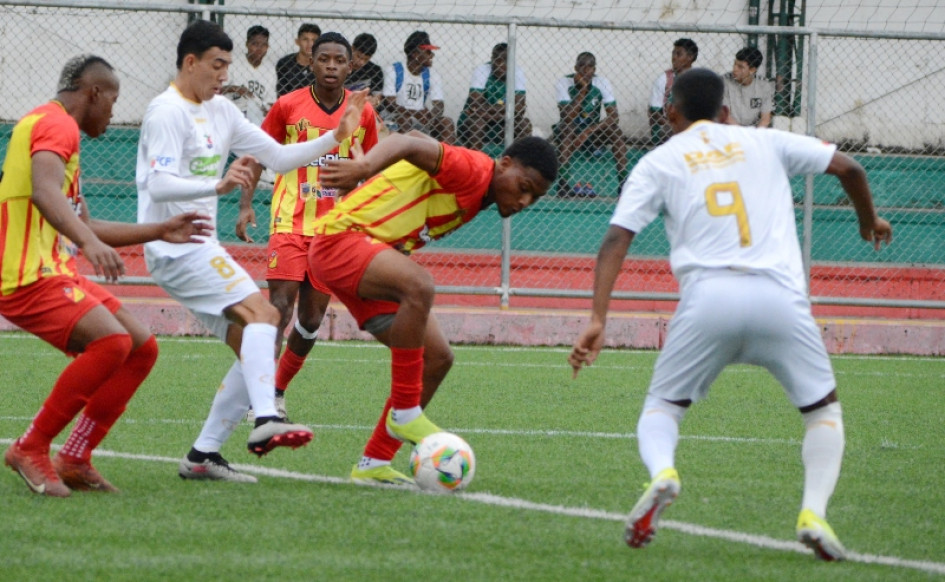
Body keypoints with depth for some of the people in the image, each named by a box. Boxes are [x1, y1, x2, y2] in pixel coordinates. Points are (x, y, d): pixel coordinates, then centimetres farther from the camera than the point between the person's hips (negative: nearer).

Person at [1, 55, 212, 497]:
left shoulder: (55, 126, 26)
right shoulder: (56, 124, -8)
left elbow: (83, 224, 34)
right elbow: (45, 192, -29)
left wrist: (159, 232, 34)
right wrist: (90, 242, -43)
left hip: (57, 275, 11)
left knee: (142, 347, 7)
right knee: (111, 340, -27)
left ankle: (74, 460, 6)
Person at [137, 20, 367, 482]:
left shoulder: (220, 111, 16)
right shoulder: (167, 112, -12)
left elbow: (278, 157, 18)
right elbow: (159, 185, -24)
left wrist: (335, 138, 7)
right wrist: (218, 185, -38)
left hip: (201, 249, 10)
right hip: (176, 248, -10)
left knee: (255, 347, 5)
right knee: (259, 311, -25)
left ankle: (203, 456, 4)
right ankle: (265, 421, -39)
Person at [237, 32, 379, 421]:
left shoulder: (362, 113, 3)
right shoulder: (288, 106, -3)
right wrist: (246, 204, -4)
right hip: (290, 222, -3)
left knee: (312, 318, 5)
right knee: (280, 303, -17)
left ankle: (278, 390, 22)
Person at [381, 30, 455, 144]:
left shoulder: (432, 75, 8)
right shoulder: (393, 71, -4)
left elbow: (439, 105, -3)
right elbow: (389, 103, -13)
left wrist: (429, 116, -29)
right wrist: (414, 113, -29)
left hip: (422, 122, 4)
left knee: (446, 122, -18)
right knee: (405, 120, -35)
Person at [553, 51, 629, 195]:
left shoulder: (602, 83, -11)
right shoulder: (564, 83, -17)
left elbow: (614, 117, -19)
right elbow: (567, 119, -28)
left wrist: (588, 132, -31)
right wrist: (582, 90, -33)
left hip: (593, 135, 2)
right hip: (570, 134, -2)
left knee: (617, 133, -25)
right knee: (565, 129, -35)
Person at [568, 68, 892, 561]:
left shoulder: (658, 163, 16)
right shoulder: (764, 142, 21)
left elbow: (616, 238, 5)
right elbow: (847, 167, 21)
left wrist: (597, 320, 0)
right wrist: (869, 221, 40)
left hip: (707, 294, -1)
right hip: (779, 294, 1)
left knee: (662, 406, 17)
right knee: (823, 407, 19)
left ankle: (661, 471, -17)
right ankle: (814, 511, -6)